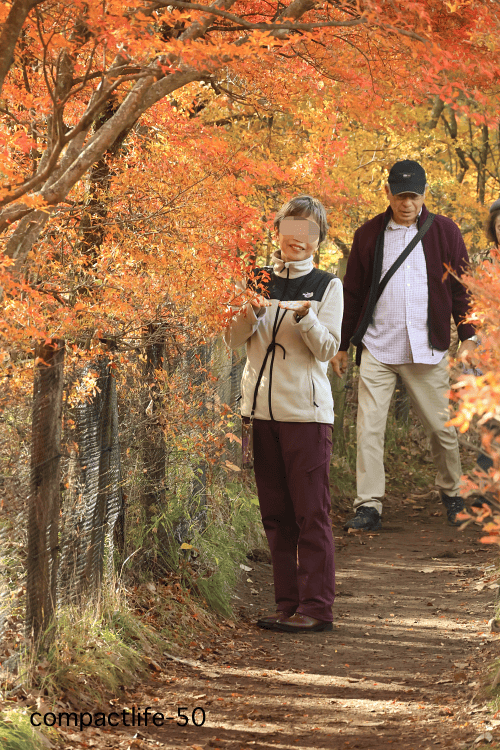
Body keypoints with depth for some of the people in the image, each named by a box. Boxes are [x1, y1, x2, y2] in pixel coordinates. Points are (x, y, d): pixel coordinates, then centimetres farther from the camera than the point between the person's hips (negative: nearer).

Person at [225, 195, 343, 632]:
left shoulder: (327, 286, 1)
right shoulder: (259, 279, 11)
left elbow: (328, 348, -5)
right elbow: (233, 339, 8)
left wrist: (304, 316, -22)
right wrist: (250, 312, -12)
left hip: (307, 412, -4)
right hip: (263, 410, 4)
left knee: (311, 513, -5)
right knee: (276, 514, 8)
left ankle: (316, 608, -2)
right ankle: (289, 606, 14)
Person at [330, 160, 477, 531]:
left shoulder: (444, 232, 4)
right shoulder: (368, 235, 7)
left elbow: (462, 288, 7)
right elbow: (353, 293, 12)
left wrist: (468, 337, 0)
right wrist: (342, 345, 12)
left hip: (427, 351, -1)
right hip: (377, 348, 1)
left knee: (442, 427, 5)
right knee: (369, 428, -6)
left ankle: (452, 494, 27)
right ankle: (369, 507, -2)